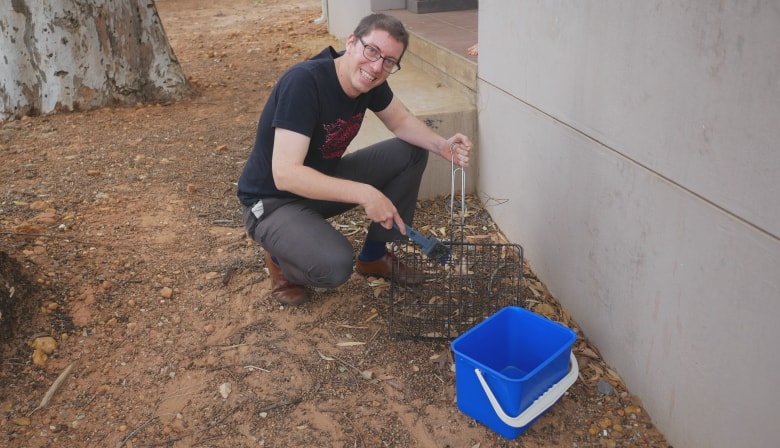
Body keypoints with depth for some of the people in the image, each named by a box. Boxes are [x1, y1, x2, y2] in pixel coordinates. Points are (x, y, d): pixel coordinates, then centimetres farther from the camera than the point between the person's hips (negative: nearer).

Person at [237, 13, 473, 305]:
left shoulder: (368, 80, -9)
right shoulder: (304, 81, -30)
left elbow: (401, 121, 8)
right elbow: (285, 174, -36)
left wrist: (441, 145, -12)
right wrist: (364, 194, -39)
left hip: (322, 181, 8)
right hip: (273, 201, -7)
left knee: (411, 152, -2)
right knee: (335, 265, -33)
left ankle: (374, 256, 13)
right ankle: (281, 260, 4)